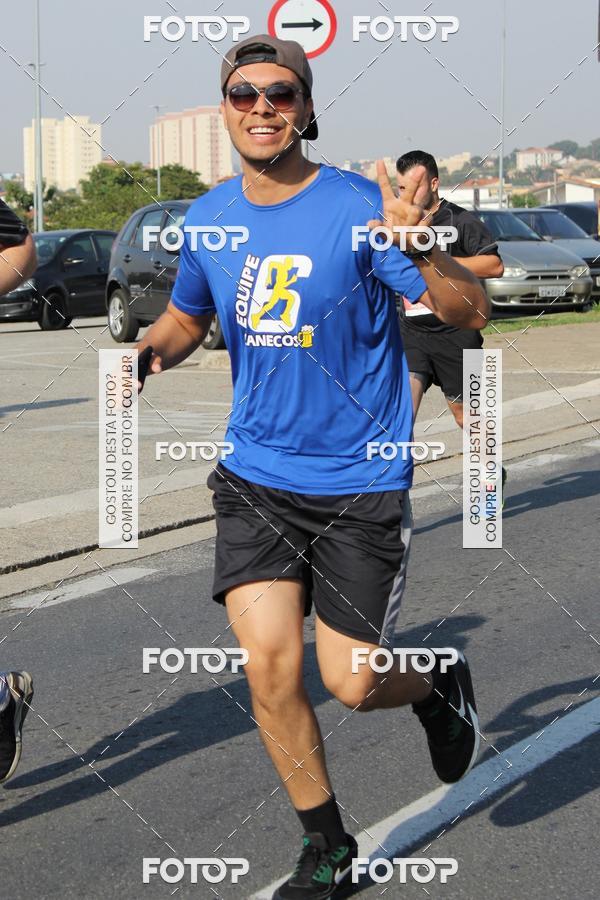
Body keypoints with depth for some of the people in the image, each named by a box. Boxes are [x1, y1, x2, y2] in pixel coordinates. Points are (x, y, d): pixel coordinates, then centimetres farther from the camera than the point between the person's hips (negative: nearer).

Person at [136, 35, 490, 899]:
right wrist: (152, 349, -1)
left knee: (349, 684, -2)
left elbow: (470, 312, -15)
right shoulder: (209, 219, 3)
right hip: (255, 478, 4)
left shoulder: (359, 208, -12)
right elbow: (188, 316, 21)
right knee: (269, 666, -5)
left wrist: (418, 250, -34)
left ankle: (439, 684, 34)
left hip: (360, 483, -4)